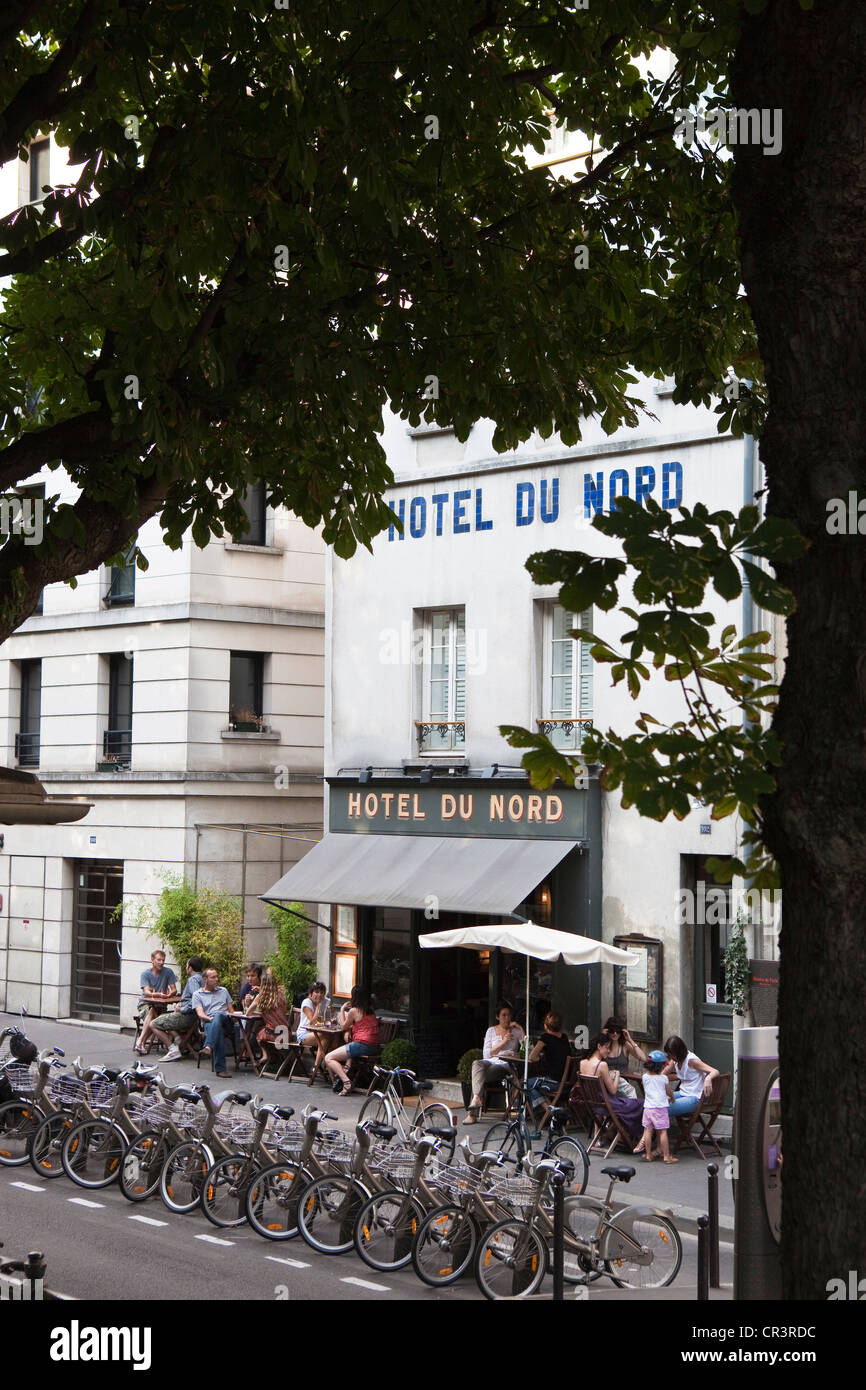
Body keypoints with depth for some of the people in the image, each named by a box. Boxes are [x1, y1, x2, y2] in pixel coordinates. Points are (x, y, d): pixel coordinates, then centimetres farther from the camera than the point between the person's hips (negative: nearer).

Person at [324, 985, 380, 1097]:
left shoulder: (354, 1011, -6)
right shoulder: (370, 1010, 14)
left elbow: (343, 1026, 9)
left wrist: (342, 1010, 18)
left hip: (362, 1045, -8)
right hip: (374, 1047, 8)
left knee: (328, 1058, -4)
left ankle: (346, 1082, -20)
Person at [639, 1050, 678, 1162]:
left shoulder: (645, 1077, 4)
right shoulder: (663, 1078, -6)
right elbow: (669, 1092, 7)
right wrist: (671, 1098, 31)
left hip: (648, 1107, 4)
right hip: (660, 1106, -4)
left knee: (648, 1130, 7)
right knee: (663, 1132, -1)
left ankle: (648, 1154, 12)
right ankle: (666, 1156, 0)